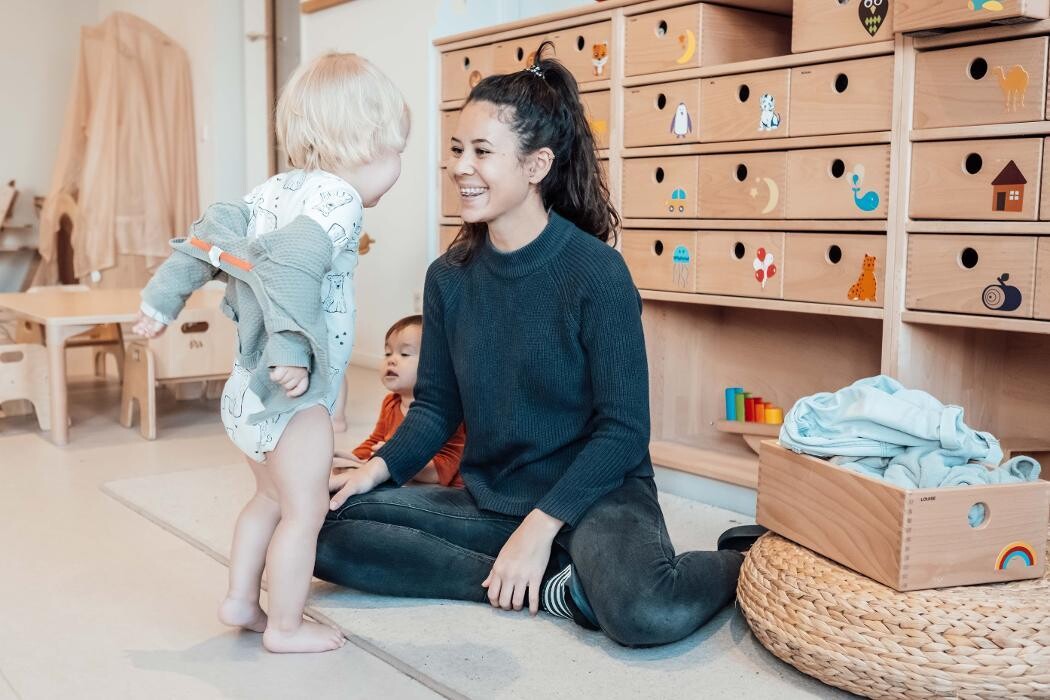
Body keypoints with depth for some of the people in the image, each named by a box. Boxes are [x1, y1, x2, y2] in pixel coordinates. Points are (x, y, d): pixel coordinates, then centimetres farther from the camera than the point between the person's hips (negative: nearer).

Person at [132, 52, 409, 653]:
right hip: (293, 393, -9)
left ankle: (240, 600, 33)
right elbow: (291, 266, -31)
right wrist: (292, 350, -33)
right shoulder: (337, 201, -17)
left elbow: (211, 234, 13)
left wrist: (164, 300, 19)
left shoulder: (275, 191, 10)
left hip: (247, 389, 9)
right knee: (304, 510, 3)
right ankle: (285, 627, 14)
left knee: (272, 498, 23)